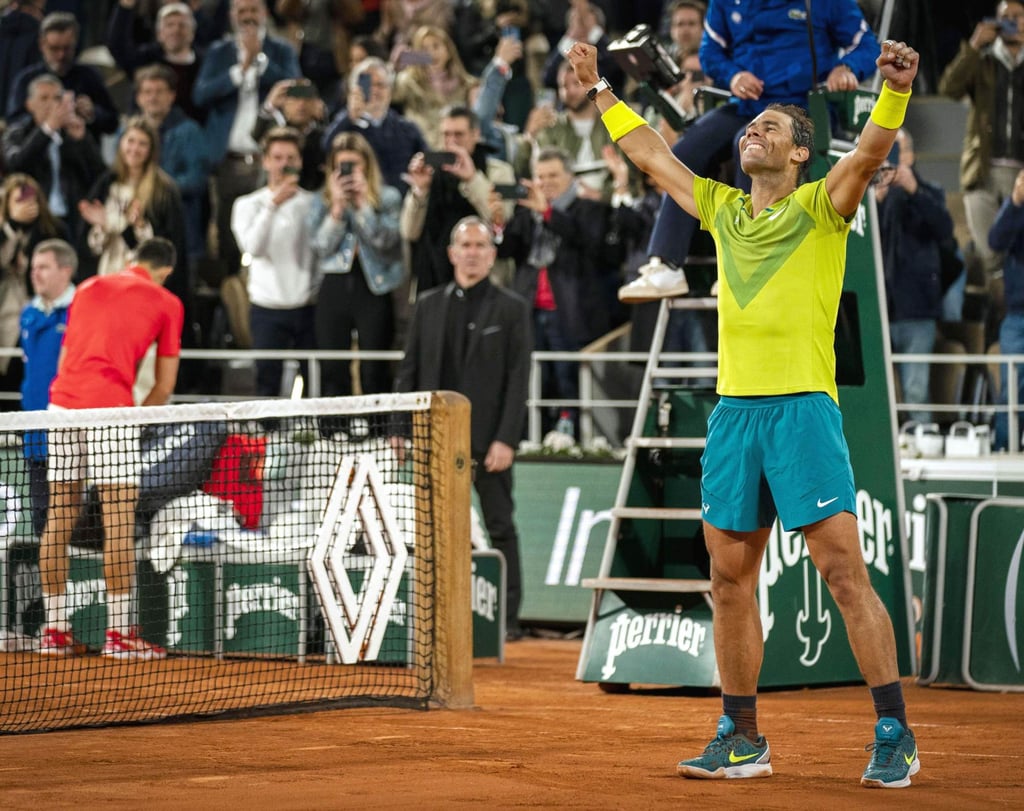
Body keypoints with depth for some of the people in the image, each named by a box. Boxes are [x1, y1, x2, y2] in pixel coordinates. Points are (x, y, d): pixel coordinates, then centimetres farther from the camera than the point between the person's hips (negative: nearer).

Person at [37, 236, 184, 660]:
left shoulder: (88, 287, 22)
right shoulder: (167, 303, 9)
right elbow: (164, 386, 9)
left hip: (61, 402, 5)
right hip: (109, 409, -5)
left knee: (58, 520, 9)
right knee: (119, 521, -3)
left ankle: (54, 629, 12)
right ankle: (118, 634, -4)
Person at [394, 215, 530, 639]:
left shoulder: (511, 309, 1)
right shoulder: (428, 305, 12)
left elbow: (518, 380, -4)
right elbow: (409, 371, 12)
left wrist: (506, 440, -12)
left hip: (489, 440, -3)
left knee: (500, 528, 1)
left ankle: (507, 617, 5)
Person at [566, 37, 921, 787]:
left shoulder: (821, 207, 2)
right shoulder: (722, 210, 18)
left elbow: (871, 153, -15)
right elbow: (650, 153, 29)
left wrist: (896, 91, -32)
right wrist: (601, 91, 32)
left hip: (803, 407, -6)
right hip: (733, 408, 6)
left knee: (844, 570, -11)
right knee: (730, 579, 7)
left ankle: (895, 735, -10)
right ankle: (741, 739, 15)